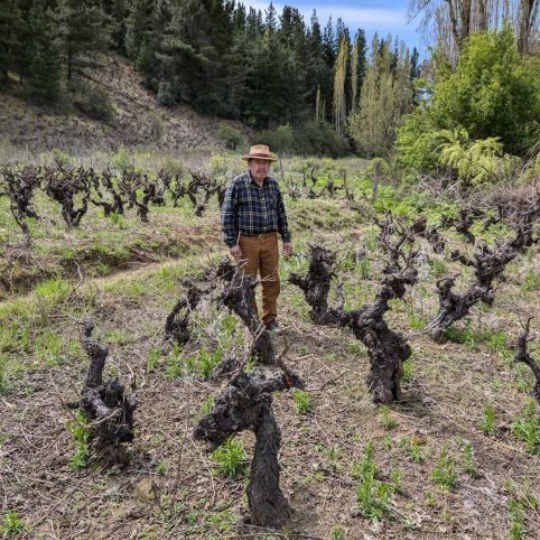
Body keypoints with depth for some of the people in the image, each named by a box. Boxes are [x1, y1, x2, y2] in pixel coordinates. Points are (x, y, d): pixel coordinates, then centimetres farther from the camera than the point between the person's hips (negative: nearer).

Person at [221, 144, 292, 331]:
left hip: (270, 240, 4)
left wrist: (286, 238, 12)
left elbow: (281, 212, 16)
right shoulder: (238, 184, -6)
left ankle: (270, 320, 23)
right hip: (247, 241, -4)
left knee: (272, 282, 9)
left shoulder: (273, 184, 9)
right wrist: (232, 243, -12)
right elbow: (227, 214, -7)